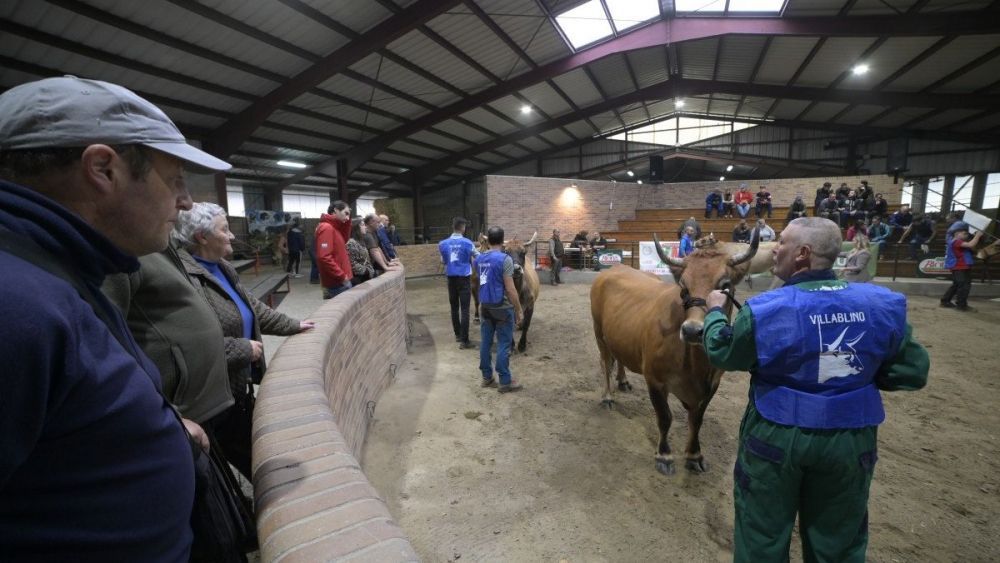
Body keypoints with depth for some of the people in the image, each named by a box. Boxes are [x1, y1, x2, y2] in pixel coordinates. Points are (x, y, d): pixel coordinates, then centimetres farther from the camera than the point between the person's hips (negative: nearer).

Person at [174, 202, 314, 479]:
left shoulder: (222, 268, 5)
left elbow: (253, 308, 14)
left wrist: (293, 325, 17)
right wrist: (245, 349, -20)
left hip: (240, 382, 9)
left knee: (252, 445, 23)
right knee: (240, 451, 11)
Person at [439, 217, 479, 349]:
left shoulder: (443, 243, 0)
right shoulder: (467, 243, -11)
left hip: (451, 278, 4)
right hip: (463, 278, -4)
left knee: (454, 307, 16)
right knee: (464, 309, -3)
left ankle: (458, 334, 28)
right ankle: (464, 341, -4)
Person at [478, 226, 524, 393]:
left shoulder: (479, 259, 5)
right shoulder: (505, 259, -16)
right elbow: (510, 289, -18)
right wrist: (518, 310, -10)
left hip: (485, 307, 7)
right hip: (502, 308, -7)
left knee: (485, 342, 12)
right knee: (504, 345, 1)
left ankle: (487, 377, 23)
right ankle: (505, 382, 8)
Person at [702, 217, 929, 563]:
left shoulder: (765, 309, -21)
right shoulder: (882, 305, -9)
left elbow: (720, 353, -6)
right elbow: (913, 372, 0)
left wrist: (715, 311, 10)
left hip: (776, 436, -3)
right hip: (851, 439, 4)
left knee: (762, 535, 19)